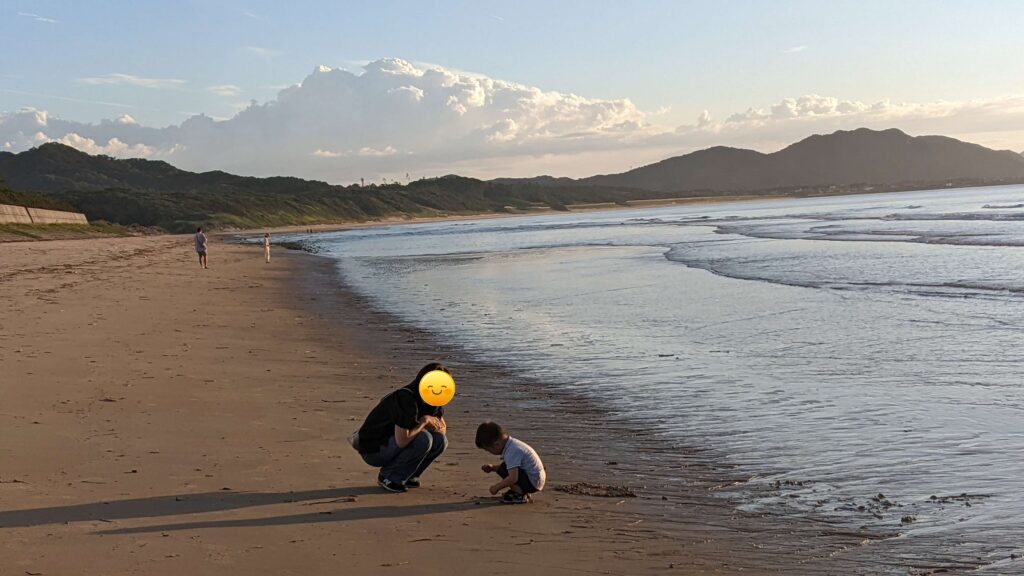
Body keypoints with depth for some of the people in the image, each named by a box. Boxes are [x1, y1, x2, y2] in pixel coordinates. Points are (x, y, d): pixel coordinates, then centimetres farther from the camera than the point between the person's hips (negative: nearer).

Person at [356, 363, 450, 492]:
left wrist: (432, 423, -15)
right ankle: (388, 477, -10)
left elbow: (443, 429, 8)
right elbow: (402, 441, -34)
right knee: (423, 439, -29)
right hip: (372, 450, -8)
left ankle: (407, 476, 6)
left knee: (440, 441, -9)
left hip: (392, 444, 8)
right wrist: (424, 421, -22)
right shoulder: (405, 398, -29)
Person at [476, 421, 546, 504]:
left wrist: (496, 487, -16)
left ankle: (520, 495, -9)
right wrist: (493, 467, 9)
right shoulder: (512, 443, 6)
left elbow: (513, 478, -29)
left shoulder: (511, 452, -23)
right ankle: (521, 491, 11)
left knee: (503, 470, -19)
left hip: (533, 483, -10)